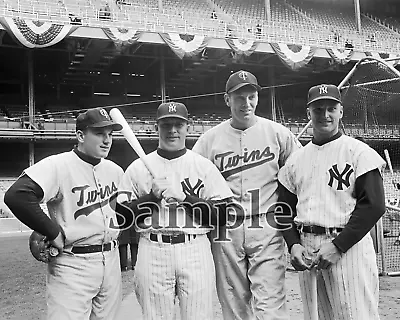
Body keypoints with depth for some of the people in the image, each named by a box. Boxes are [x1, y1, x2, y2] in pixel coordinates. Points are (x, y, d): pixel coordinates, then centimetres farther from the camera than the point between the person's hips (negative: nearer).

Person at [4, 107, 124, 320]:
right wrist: (53, 232, -21)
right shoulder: (57, 166, -16)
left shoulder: (114, 170, 7)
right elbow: (16, 196, -27)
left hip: (111, 261, 7)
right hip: (73, 264, -6)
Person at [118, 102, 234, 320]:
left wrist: (185, 197, -10)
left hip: (196, 252, 0)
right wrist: (152, 196, -8)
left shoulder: (204, 166, 6)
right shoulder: (138, 167, 7)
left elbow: (223, 215, -1)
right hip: (152, 253, 1)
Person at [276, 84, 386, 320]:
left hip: (348, 246, -5)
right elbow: (286, 208, 15)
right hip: (307, 251, 5)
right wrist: (294, 244, 0)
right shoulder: (296, 160, 13)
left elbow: (373, 205, -10)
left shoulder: (359, 152, -2)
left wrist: (338, 245, -15)